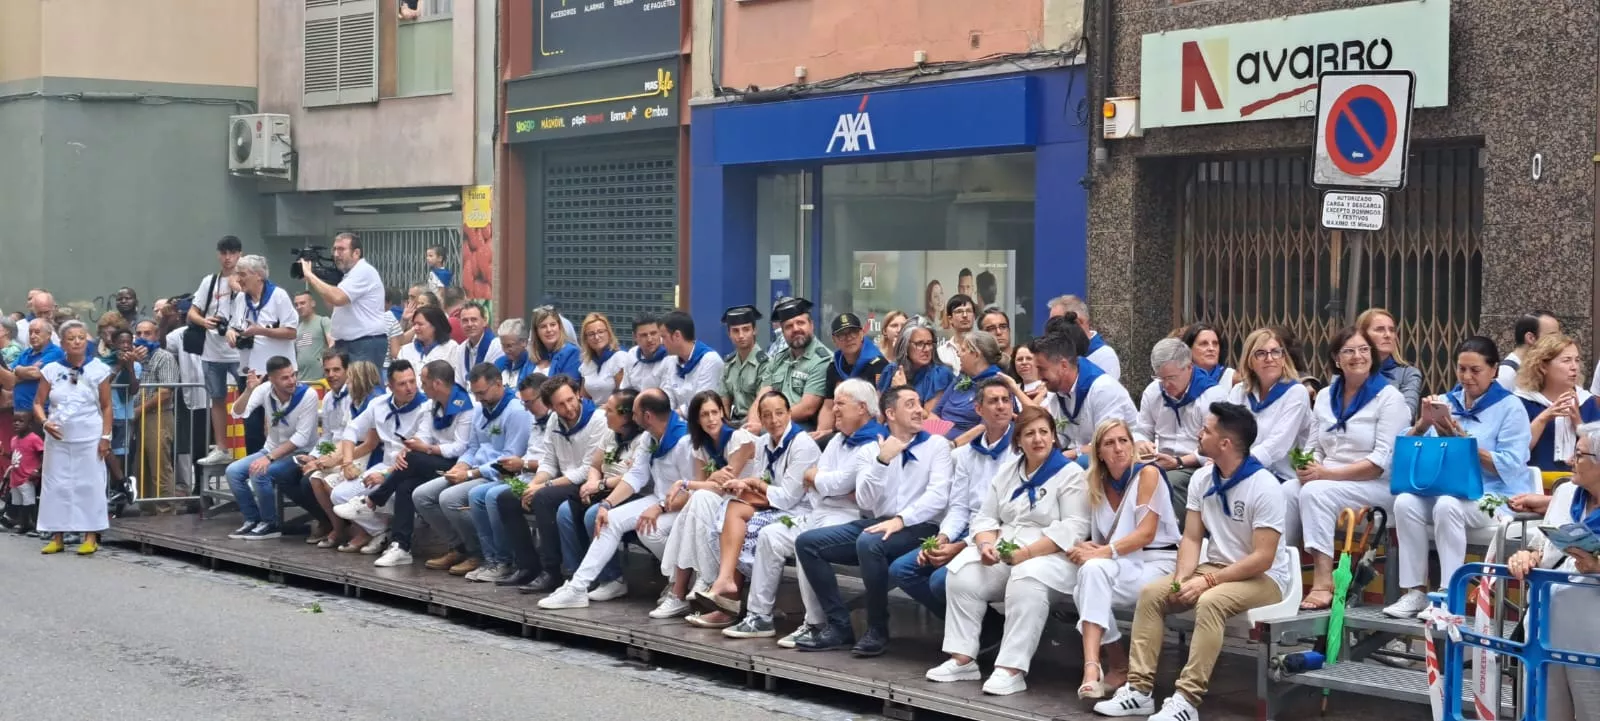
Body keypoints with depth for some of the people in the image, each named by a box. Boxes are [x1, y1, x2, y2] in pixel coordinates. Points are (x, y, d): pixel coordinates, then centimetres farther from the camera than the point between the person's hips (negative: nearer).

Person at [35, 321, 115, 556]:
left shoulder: (98, 370, -2)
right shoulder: (51, 370, 2)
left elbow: (106, 407, 0)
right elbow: (38, 403, 6)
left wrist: (106, 437, -6)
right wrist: (45, 422, -13)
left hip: (89, 438, -2)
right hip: (58, 438, 2)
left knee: (89, 484, -1)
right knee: (56, 485, 4)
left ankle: (91, 537, 4)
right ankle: (56, 536, 11)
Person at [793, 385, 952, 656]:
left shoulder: (936, 444, 4)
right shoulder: (875, 449, 14)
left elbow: (938, 496, -11)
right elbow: (865, 502, 2)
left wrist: (901, 520, -24)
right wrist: (883, 461, -10)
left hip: (918, 528, -5)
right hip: (876, 523, 5)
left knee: (869, 543, -36)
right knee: (807, 542, -10)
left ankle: (878, 631, -20)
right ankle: (839, 627, -9)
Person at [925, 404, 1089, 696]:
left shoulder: (1071, 474, -2)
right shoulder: (1007, 471, 17)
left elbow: (1075, 528, -13)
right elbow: (986, 517, 14)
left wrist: (1028, 552, -21)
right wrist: (986, 545, -10)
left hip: (1050, 556, -5)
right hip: (1002, 552, 5)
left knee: (1026, 582, -38)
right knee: (962, 573, -22)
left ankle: (1013, 669, -36)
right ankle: (963, 659, -18)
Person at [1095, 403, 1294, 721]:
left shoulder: (1264, 486, -20)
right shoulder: (1201, 479, 2)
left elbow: (1263, 558, -23)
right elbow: (1191, 538, 3)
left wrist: (1208, 581, -26)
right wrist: (1183, 577, -17)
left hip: (1263, 577, -7)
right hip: (1215, 567, 7)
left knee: (1210, 602, -36)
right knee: (1151, 593, -13)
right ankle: (1139, 690, -17)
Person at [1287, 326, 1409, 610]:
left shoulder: (1389, 397, -2)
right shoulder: (1325, 397, 17)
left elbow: (1383, 461, -12)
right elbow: (1313, 448, 18)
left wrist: (1326, 473, -18)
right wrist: (1307, 467, -9)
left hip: (1376, 486, -5)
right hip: (1325, 479, 5)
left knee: (1315, 491, -33)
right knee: (1286, 492, -26)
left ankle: (1323, 581, -36)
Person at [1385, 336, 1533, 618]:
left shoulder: (1510, 408, 1)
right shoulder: (1445, 402, 15)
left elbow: (1510, 467, -10)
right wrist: (1423, 425, -10)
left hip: (1495, 496, -5)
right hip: (1445, 490, 5)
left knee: (1447, 505, -36)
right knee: (1405, 502, -26)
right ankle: (1416, 592, -21)